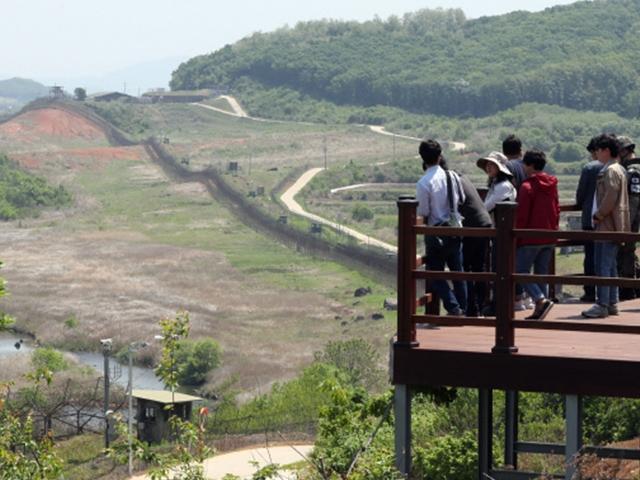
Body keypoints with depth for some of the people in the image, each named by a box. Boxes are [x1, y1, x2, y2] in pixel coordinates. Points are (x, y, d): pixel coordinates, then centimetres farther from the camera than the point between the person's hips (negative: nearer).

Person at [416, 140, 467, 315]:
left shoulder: (423, 183, -18)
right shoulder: (452, 176, -2)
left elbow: (423, 212, -15)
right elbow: (462, 199, 10)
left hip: (436, 233, -5)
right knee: (457, 271, 15)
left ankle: (453, 307, -8)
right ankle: (462, 307, 19)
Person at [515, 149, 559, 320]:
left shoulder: (527, 187, -12)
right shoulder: (552, 186, 10)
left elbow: (521, 216, -14)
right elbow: (557, 210, 15)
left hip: (531, 237, -7)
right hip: (549, 238, 7)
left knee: (521, 272, -1)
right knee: (542, 274, 11)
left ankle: (541, 300, -20)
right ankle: (539, 311, 9)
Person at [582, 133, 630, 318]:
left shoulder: (611, 171, -15)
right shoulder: (618, 169, 17)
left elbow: (609, 200, -22)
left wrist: (597, 216, -11)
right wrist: (598, 216, 16)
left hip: (607, 227, -10)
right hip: (613, 227, 10)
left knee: (603, 267, -9)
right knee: (610, 266, 14)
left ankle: (602, 305, -9)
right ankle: (612, 303, 18)